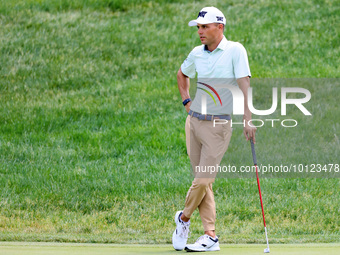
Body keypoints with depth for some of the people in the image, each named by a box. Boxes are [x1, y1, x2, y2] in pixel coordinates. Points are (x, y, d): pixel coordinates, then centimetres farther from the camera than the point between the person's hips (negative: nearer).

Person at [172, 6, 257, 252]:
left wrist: (248, 119, -26)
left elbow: (244, 84, -17)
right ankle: (210, 236, 10)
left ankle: (184, 218, 18)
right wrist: (186, 100, 14)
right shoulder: (197, 53, 8)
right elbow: (182, 74, 28)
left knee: (203, 179, -7)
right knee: (203, 181, 6)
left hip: (218, 125, -5)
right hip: (194, 121, 5)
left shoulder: (235, 50, -9)